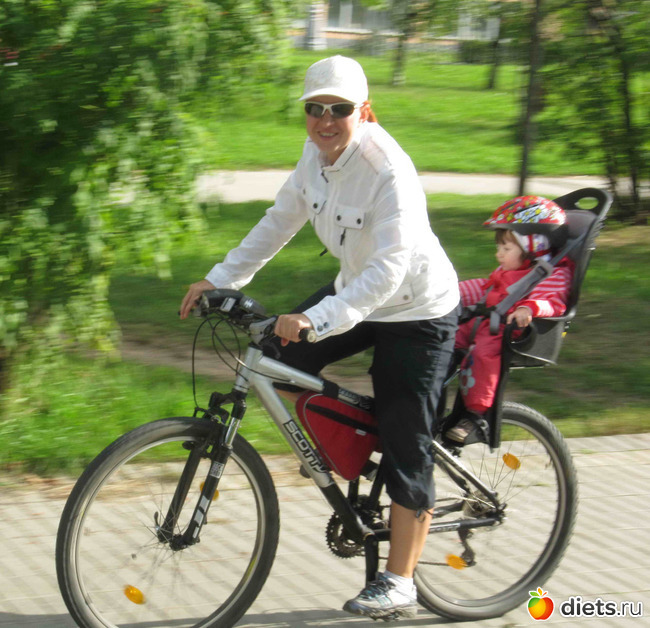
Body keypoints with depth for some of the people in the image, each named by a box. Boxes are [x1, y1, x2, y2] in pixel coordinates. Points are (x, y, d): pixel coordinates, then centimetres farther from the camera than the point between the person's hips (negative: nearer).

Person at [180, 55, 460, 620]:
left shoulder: (389, 171, -30)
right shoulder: (318, 155, -5)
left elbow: (389, 268, -37)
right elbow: (280, 222, 8)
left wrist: (316, 319, -46)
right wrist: (220, 279, 1)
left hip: (416, 313, -8)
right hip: (357, 292, 8)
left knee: (406, 448, -4)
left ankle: (399, 585, 4)